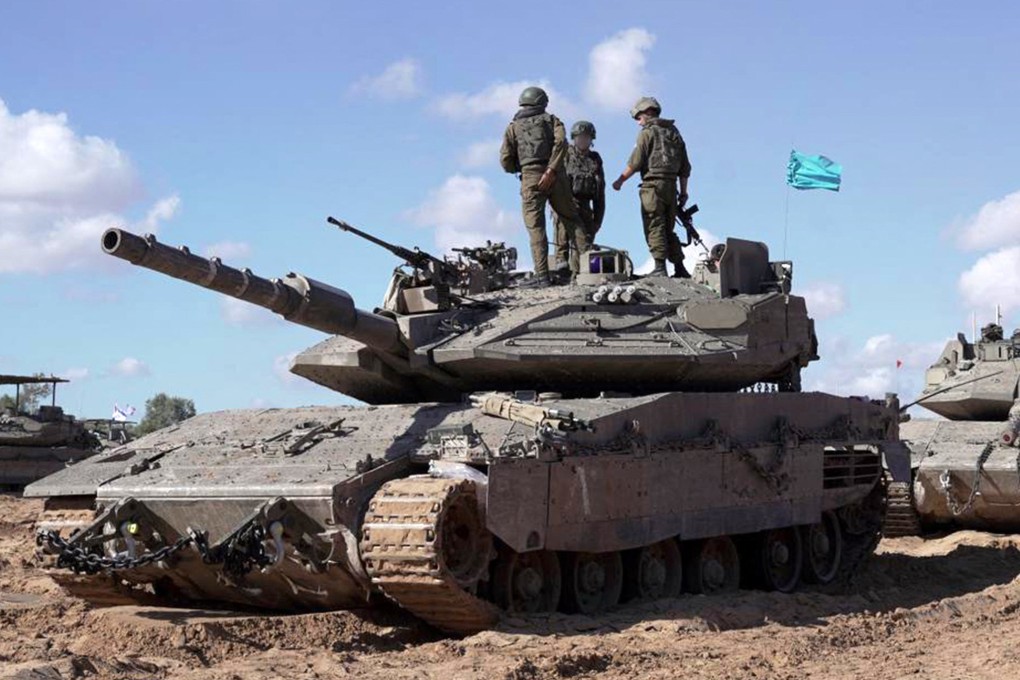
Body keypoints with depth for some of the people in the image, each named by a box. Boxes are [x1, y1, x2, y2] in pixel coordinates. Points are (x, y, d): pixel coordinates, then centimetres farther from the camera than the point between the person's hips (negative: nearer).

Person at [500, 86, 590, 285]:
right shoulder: (551, 120, 16)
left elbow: (506, 161, 5)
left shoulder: (513, 127, 15)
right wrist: (551, 170, -13)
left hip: (530, 178, -1)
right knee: (571, 220, 9)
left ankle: (542, 275, -12)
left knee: (536, 227, -3)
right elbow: (561, 142, -7)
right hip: (556, 177, 1)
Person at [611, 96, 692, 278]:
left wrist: (620, 181, 1)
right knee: (669, 230, 12)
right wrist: (683, 191, 19)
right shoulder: (674, 133, 18)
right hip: (671, 186, 7)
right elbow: (685, 167, 17)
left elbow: (635, 163, -9)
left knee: (654, 228, -6)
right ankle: (680, 269, 7)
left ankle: (660, 268, -14)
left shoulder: (647, 132, -3)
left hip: (653, 185, -7)